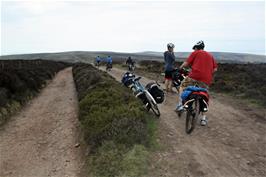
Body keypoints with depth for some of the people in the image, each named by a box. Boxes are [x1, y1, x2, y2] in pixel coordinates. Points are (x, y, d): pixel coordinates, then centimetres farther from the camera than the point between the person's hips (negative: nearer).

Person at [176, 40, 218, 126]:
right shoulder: (210, 55, 23)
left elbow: (186, 63, 1)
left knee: (182, 86, 18)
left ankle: (180, 105, 4)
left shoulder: (195, 53, 10)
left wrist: (179, 68, 18)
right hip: (206, 79, 4)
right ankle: (203, 118, 12)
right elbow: (215, 69, 17)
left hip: (195, 75, -4)